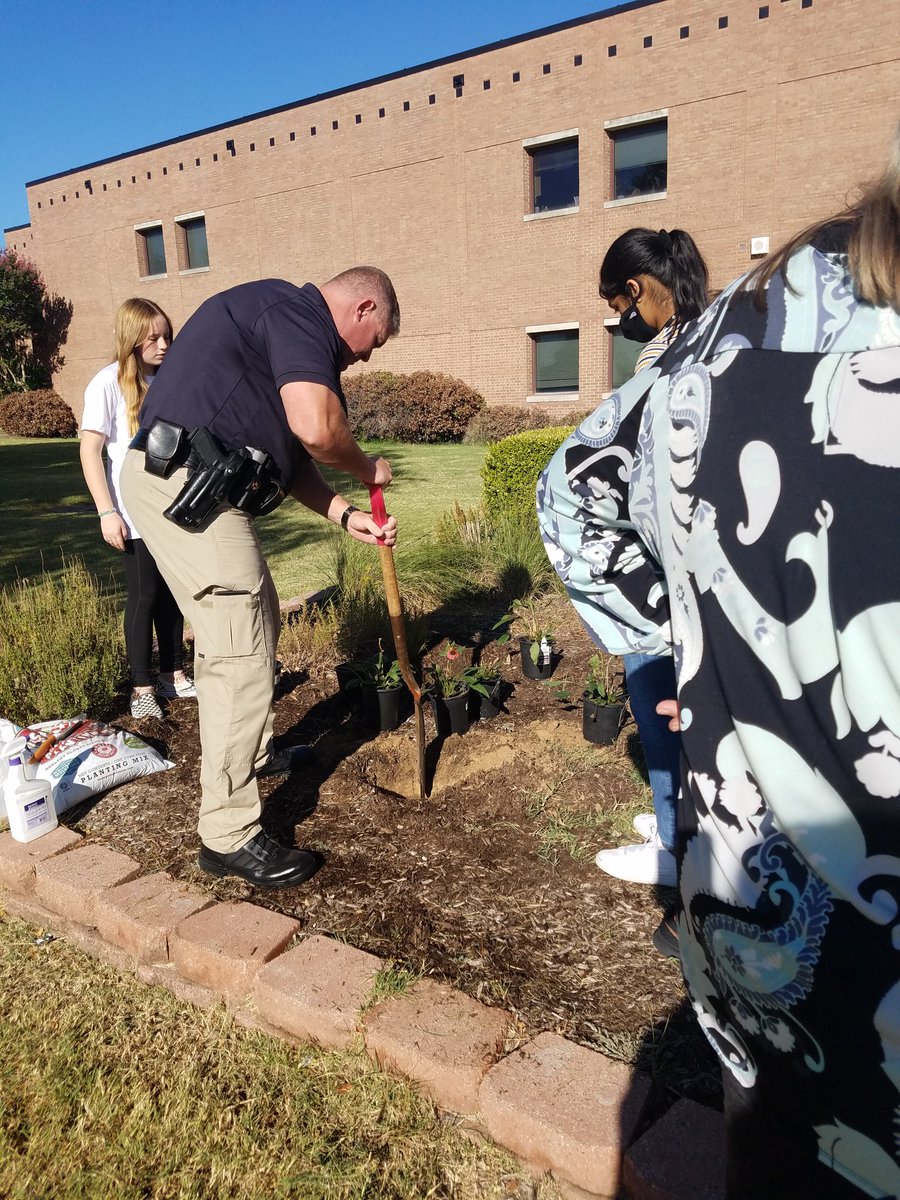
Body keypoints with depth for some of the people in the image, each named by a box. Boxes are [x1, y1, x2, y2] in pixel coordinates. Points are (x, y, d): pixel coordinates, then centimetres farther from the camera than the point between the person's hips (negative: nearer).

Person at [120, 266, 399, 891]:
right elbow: (316, 427, -25)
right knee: (240, 657, -9)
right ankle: (230, 835, 1)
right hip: (185, 486, -11)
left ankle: (255, 751, 41)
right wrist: (367, 468, -4)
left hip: (194, 489, 11)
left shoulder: (287, 324, 23)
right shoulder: (297, 309, -10)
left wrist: (346, 515, 10)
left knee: (259, 622, 22)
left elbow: (291, 451, 21)